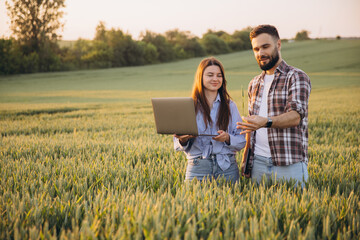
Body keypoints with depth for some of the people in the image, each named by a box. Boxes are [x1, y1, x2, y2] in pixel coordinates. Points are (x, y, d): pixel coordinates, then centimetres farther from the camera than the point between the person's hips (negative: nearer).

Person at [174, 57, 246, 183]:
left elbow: (241, 140, 7)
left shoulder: (230, 106, 10)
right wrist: (183, 140, -15)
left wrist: (227, 138, -13)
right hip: (198, 166, -1)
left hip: (227, 167, 1)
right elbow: (178, 144, 7)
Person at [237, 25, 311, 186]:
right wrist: (245, 159, 11)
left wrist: (266, 122, -35)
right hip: (258, 163, 5)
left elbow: (295, 116, -17)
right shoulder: (254, 84, 18)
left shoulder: (296, 77, -2)